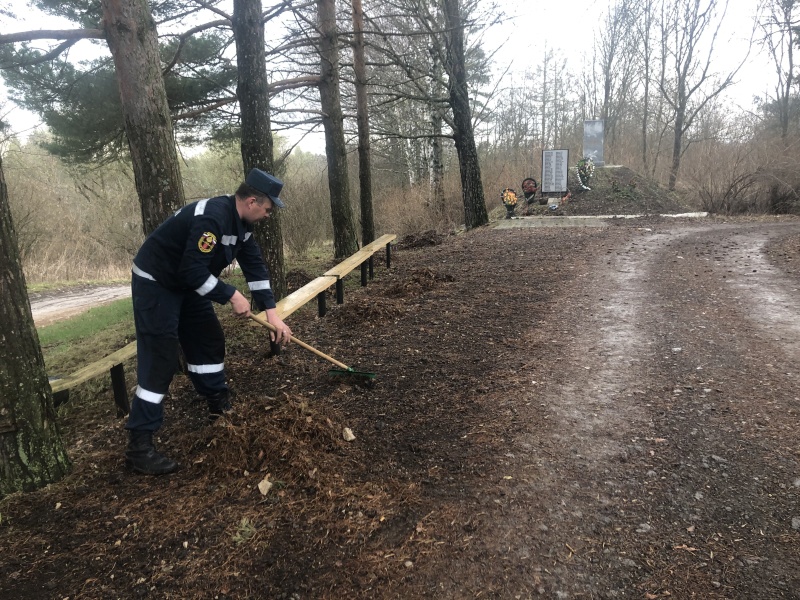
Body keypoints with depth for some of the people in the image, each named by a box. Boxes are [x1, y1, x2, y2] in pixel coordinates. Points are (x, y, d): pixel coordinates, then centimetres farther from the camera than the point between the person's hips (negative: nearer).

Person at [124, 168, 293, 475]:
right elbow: (193, 269, -34)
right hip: (154, 283, -10)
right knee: (160, 360, -11)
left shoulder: (240, 221, 0)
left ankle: (220, 408, 30)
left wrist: (271, 312, -2)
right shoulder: (212, 217, -31)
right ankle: (139, 445, -5)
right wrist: (232, 295, -23)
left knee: (209, 340, 13)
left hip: (186, 282, 10)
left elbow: (255, 265, 3)